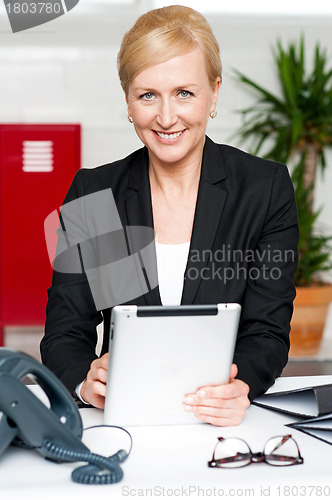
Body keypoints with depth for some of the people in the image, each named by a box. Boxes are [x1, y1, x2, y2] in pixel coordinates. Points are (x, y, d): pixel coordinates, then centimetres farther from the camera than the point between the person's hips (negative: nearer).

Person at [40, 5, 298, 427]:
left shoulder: (266, 189, 1)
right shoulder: (92, 193, 5)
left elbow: (267, 335, -2)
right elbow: (63, 337, 2)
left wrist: (239, 386, -25)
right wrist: (87, 382, -21)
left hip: (223, 423, -1)